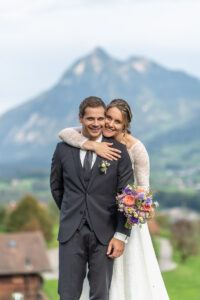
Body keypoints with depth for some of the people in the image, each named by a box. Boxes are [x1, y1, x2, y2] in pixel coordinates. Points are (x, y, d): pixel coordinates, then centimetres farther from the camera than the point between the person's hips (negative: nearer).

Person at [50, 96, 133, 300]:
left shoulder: (118, 150, 1)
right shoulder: (63, 149, 6)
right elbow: (56, 186, 20)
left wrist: (121, 236, -6)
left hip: (104, 234, -1)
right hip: (71, 232, 1)